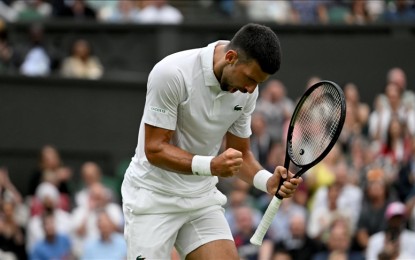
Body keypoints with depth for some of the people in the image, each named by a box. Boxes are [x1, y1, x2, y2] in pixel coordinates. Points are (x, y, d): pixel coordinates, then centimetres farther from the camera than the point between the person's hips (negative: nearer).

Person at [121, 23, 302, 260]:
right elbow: (154, 148, -21)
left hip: (203, 196, 5)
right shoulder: (172, 73, -22)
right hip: (154, 196, -5)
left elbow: (241, 154, 7)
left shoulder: (247, 90, -3)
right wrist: (210, 166, -35)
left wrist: (268, 181, -15)